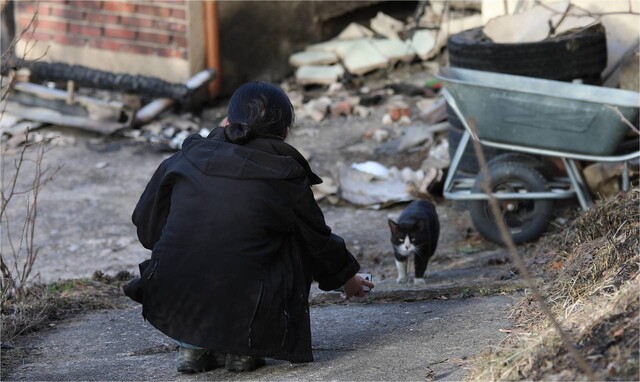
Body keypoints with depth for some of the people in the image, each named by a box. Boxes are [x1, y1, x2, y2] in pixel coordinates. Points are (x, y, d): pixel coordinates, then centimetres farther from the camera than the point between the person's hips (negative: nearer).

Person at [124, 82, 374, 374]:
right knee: (299, 245, 20)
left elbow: (146, 222, 20)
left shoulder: (192, 156, 8)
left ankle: (192, 345, 18)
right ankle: (241, 348, 11)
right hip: (240, 313, -4)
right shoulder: (285, 176, 0)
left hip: (169, 309, 4)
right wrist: (346, 277, 37)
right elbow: (318, 240, 15)